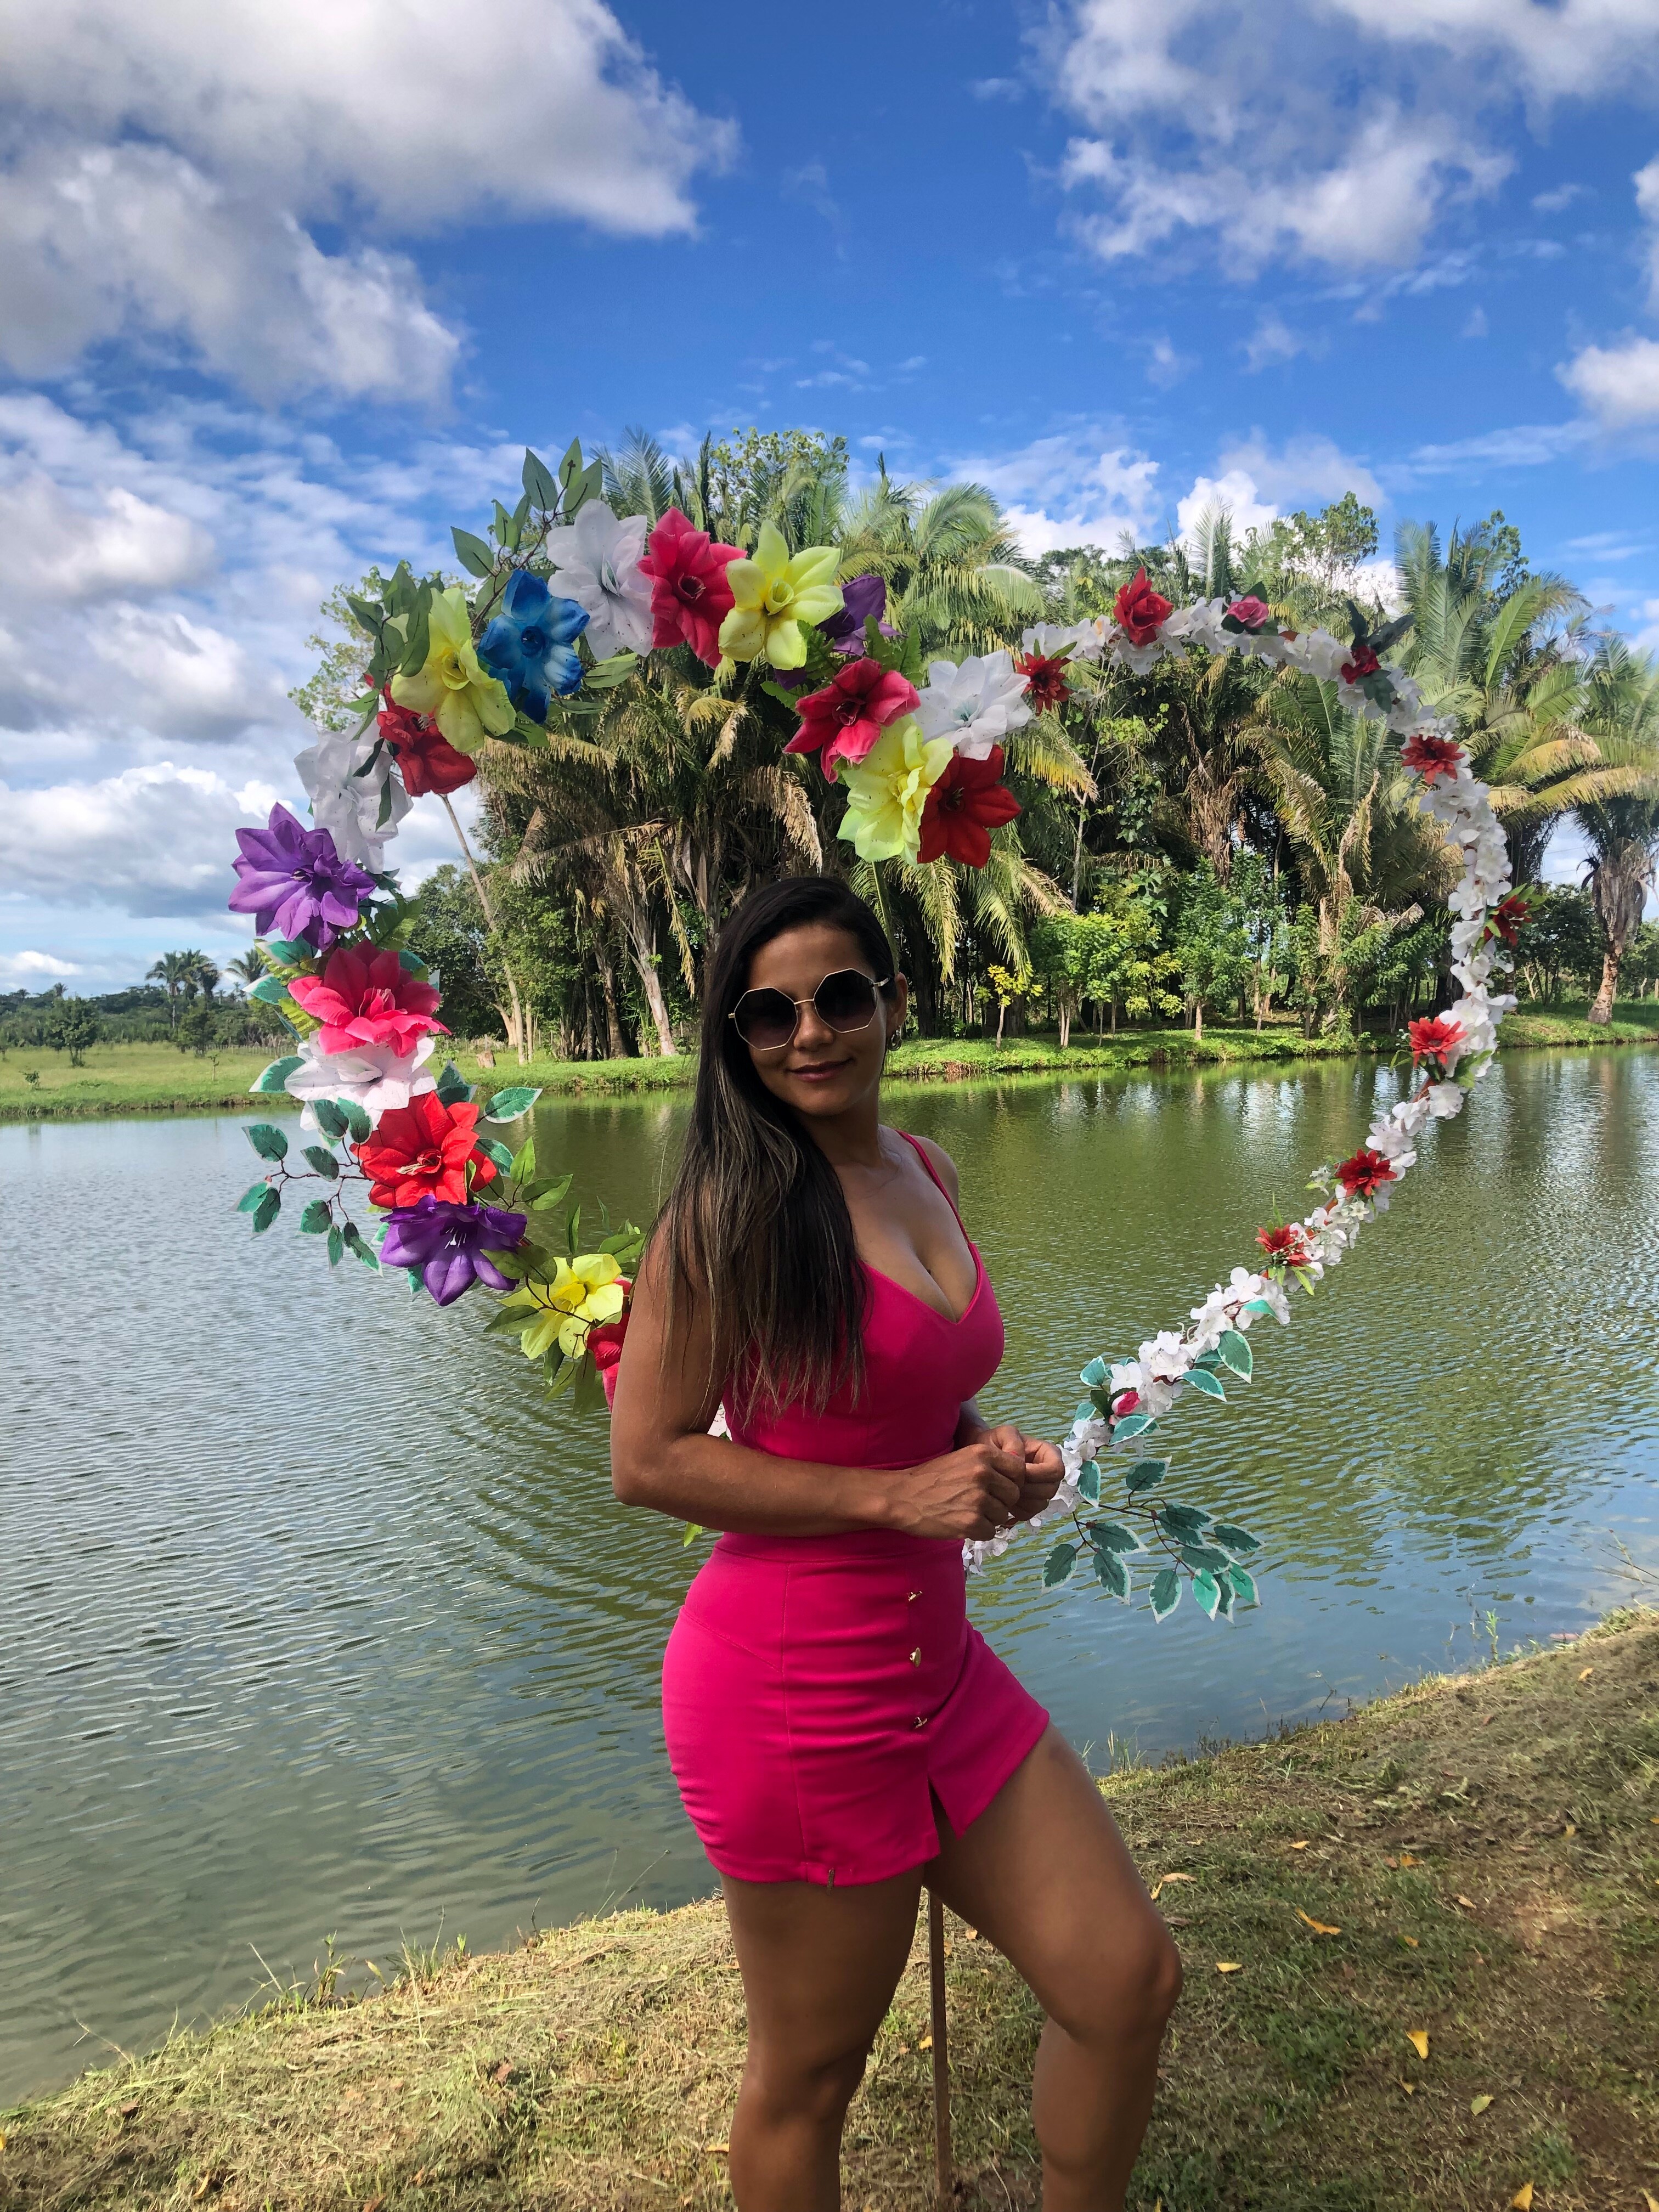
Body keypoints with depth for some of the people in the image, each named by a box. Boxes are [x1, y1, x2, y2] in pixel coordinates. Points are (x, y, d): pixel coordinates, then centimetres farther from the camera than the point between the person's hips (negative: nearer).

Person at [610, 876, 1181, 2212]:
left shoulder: (929, 1176, 7)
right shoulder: (735, 1203, -15)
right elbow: (648, 1459, -15)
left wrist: (991, 1448, -1)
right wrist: (898, 1496, -18)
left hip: (939, 1662, 7)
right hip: (797, 1685, -7)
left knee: (1128, 1982, 12)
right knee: (808, 2078, 12)